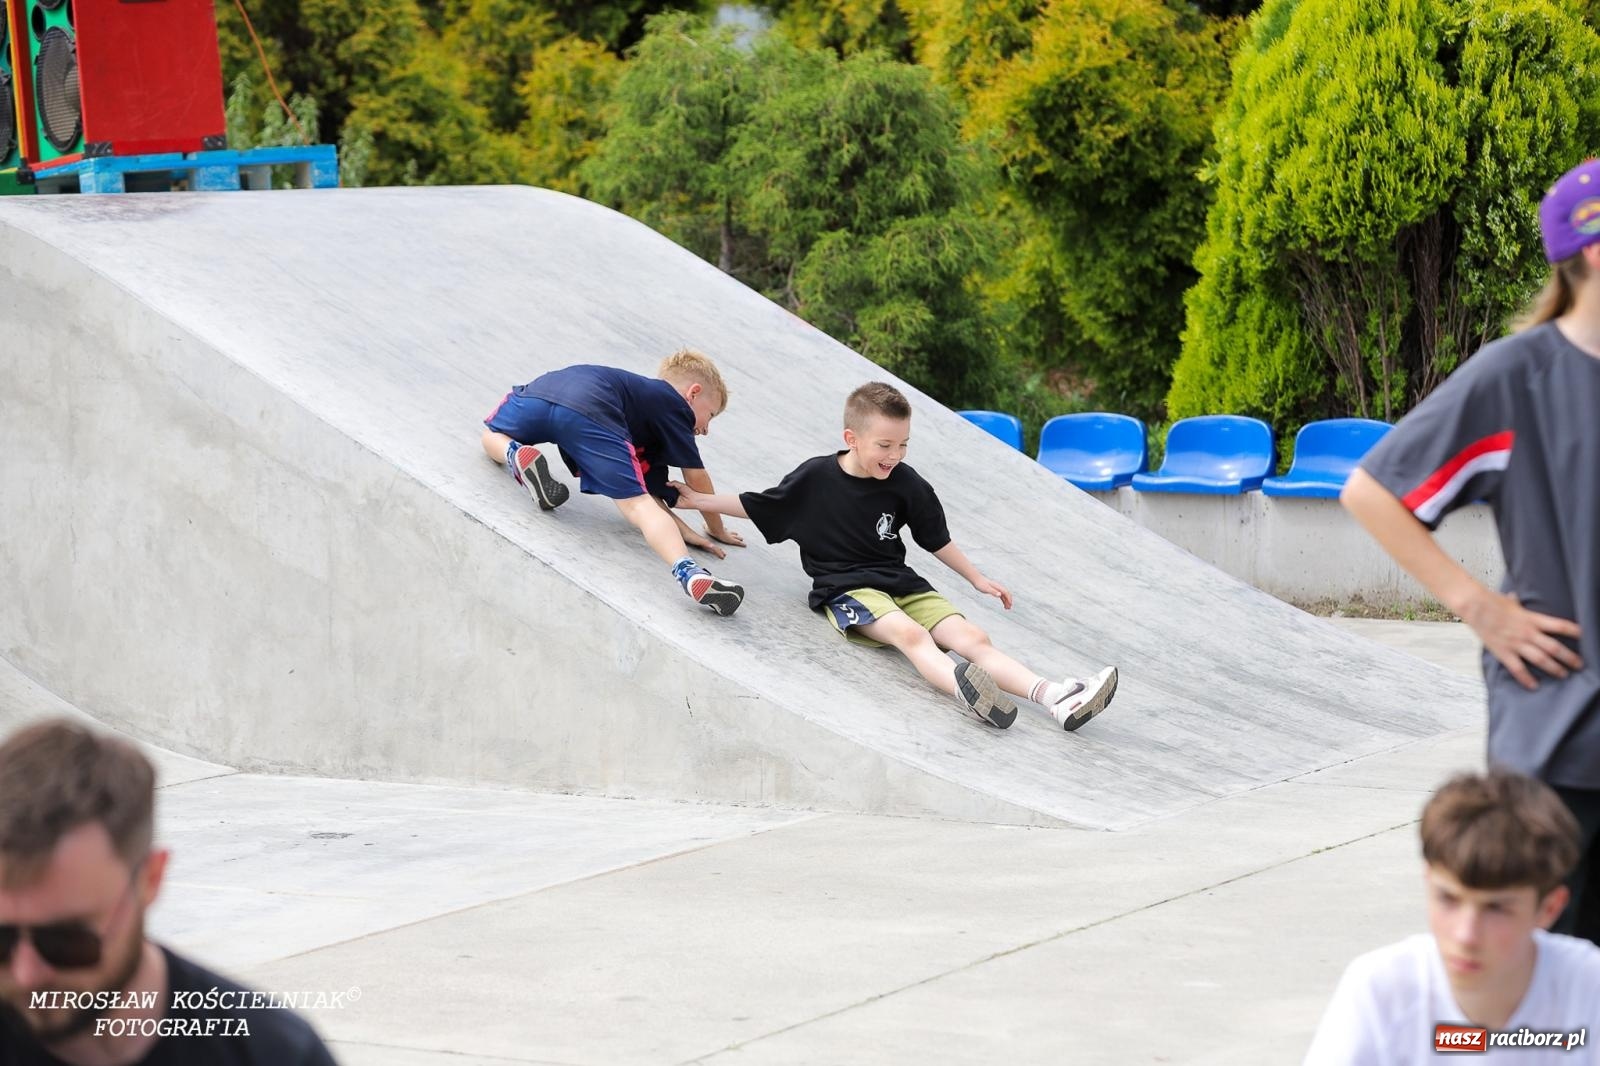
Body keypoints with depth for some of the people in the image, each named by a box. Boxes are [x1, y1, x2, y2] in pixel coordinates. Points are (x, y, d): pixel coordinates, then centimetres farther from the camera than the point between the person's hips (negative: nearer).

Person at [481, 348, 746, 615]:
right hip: (590, 413, -6)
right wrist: (717, 531, 32)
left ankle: (515, 454, 4)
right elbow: (696, 477, 18)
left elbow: (646, 487, 37)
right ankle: (688, 571, -37)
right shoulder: (674, 405, 24)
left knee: (493, 435, 38)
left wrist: (684, 531, 27)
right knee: (638, 505, -12)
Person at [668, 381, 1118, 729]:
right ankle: (968, 692, -67)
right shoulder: (815, 477, -2)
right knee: (910, 634, -36)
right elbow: (760, 507, 14)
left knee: (972, 639, -19)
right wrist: (702, 501, 13)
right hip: (844, 587, -4)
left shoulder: (906, 484, 5)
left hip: (899, 582, 4)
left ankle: (1054, 697, -39)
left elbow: (937, 539, 18)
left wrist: (978, 579, 22)